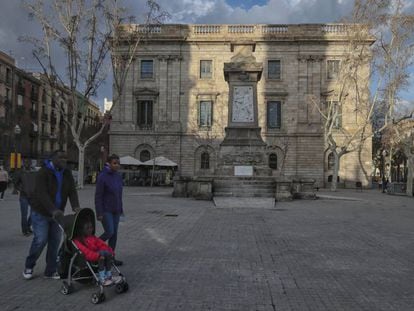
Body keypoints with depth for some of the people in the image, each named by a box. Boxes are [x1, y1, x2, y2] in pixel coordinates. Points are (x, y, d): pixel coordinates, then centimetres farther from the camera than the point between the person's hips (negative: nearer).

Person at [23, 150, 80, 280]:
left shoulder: (67, 174, 1)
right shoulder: (43, 172, -17)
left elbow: (72, 191, -7)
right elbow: (42, 194, -28)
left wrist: (76, 207, -25)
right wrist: (53, 210, -40)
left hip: (57, 213, 5)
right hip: (41, 212, -5)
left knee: (55, 242, 5)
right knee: (40, 240, -6)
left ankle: (51, 271, 17)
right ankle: (28, 267, 19)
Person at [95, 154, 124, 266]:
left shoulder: (118, 176, 7)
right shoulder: (102, 176, -13)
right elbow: (98, 196, -13)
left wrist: (121, 209, 12)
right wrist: (99, 213, -16)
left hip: (115, 210, 7)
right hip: (106, 210, -6)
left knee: (114, 234, 7)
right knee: (109, 232, -12)